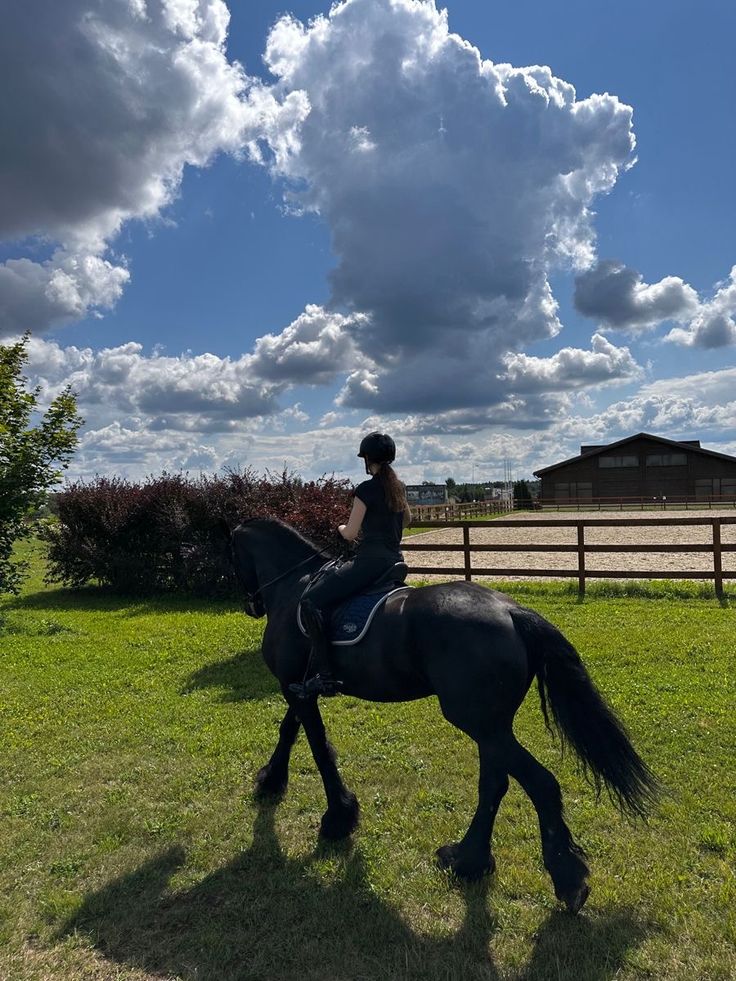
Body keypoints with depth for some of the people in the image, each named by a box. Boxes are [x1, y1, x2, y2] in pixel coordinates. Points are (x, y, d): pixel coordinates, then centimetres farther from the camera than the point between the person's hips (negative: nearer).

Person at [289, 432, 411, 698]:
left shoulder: (366, 490, -12)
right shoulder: (398, 488, 12)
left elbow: (350, 534, -9)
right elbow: (406, 520, 31)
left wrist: (341, 527, 12)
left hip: (370, 561, -9)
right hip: (395, 561, 9)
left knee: (311, 601, -11)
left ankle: (324, 676, -16)